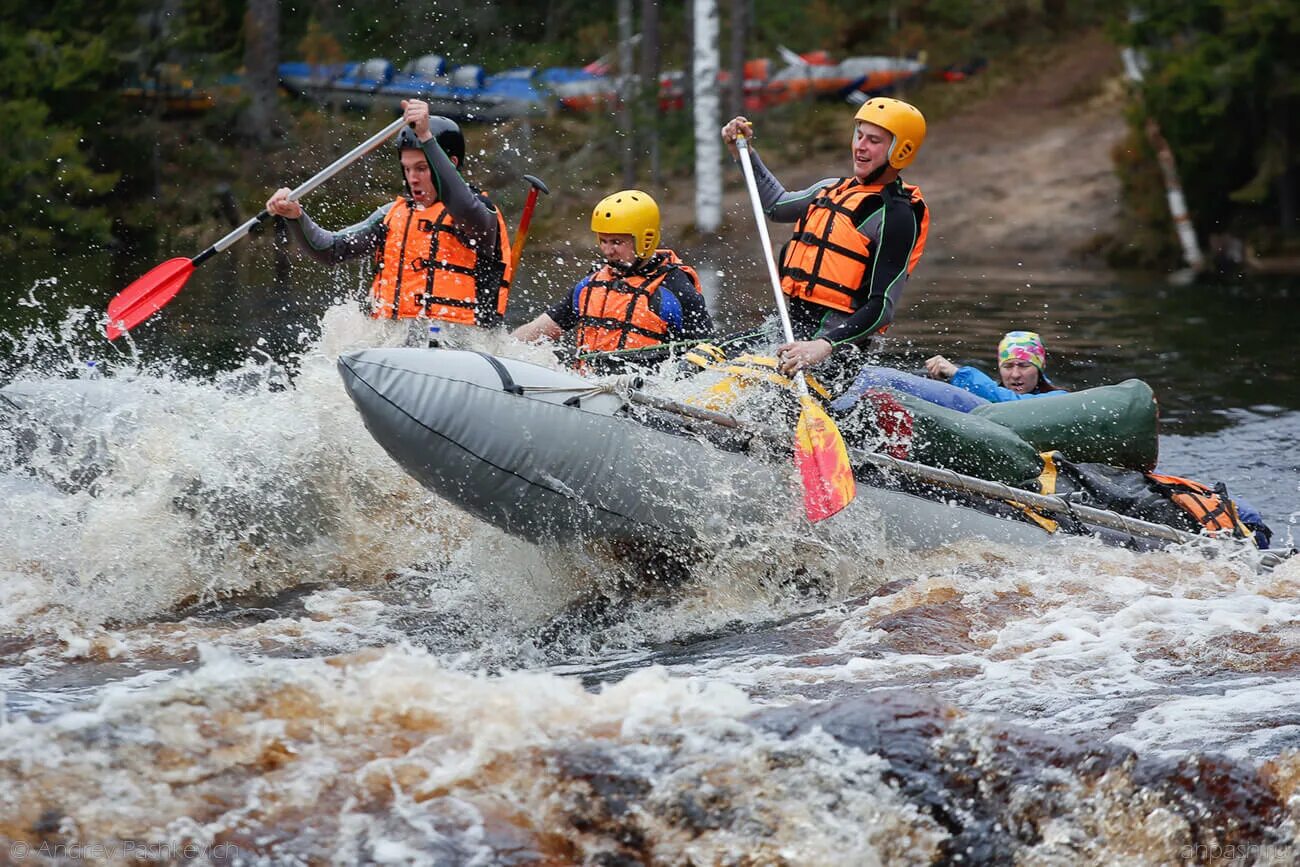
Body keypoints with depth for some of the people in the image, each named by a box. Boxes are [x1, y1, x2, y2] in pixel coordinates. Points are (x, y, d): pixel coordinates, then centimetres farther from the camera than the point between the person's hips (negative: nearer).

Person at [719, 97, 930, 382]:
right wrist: (743, 152, 29)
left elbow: (881, 308, -19)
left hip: (835, 341, -9)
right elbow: (777, 205, 37)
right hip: (793, 331, 9)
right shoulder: (834, 189, 15)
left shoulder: (896, 216, -12)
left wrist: (825, 346, -31)